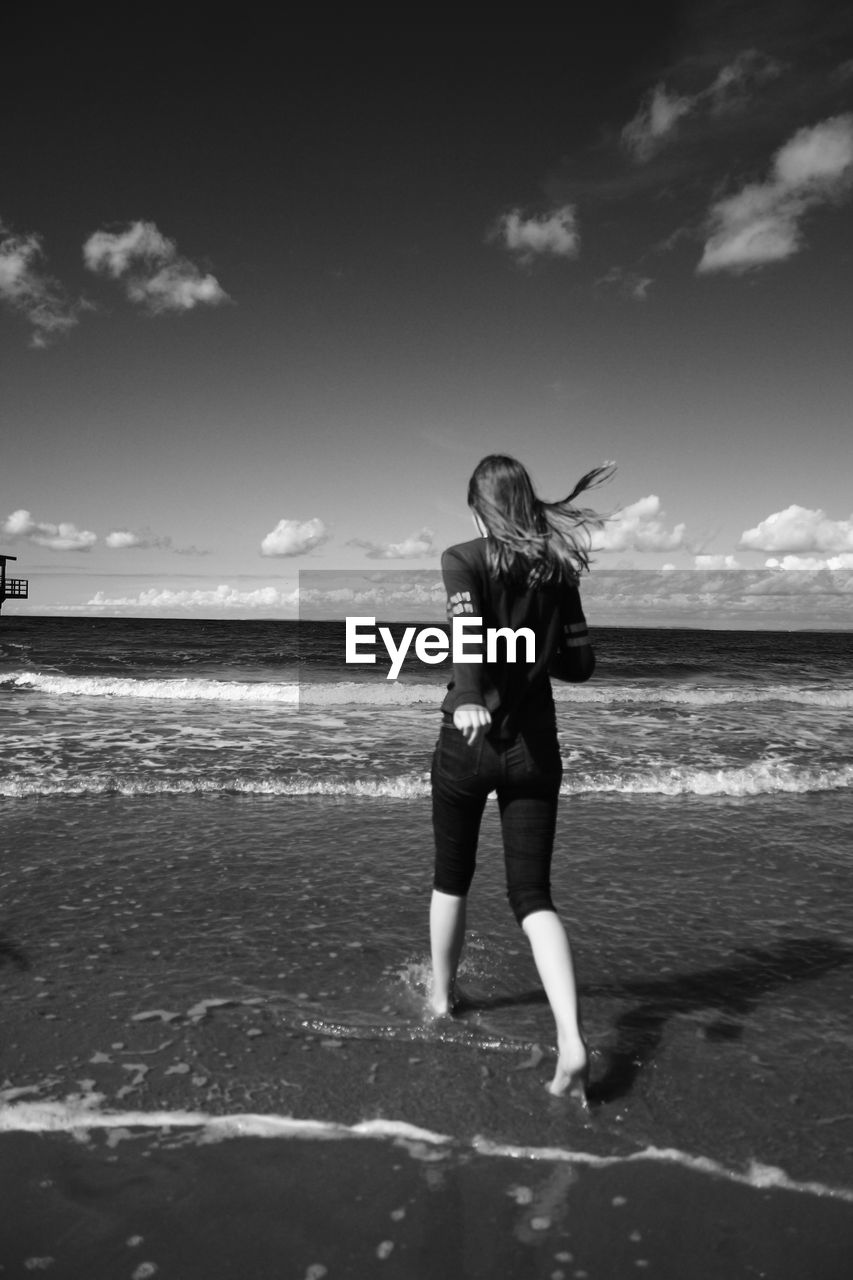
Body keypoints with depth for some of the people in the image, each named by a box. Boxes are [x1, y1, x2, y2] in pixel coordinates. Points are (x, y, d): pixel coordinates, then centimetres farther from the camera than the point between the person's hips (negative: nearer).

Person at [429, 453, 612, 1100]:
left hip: (470, 740, -2)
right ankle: (572, 1040, -10)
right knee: (534, 894, 5)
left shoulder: (463, 558, -5)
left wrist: (467, 699, -38)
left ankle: (442, 994, 38)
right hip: (535, 749, 3)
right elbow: (580, 662, 7)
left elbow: (468, 629, -24)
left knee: (452, 878, 19)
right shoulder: (558, 567, 5)